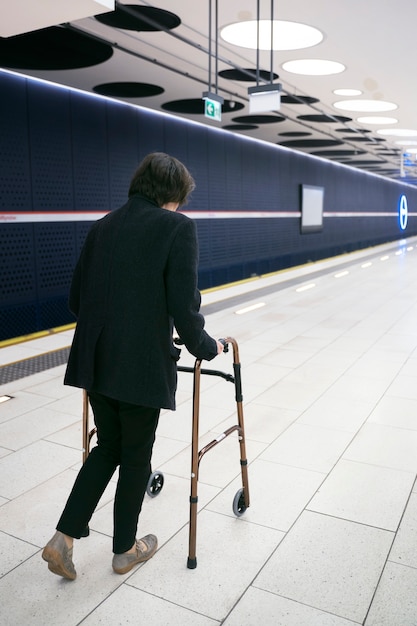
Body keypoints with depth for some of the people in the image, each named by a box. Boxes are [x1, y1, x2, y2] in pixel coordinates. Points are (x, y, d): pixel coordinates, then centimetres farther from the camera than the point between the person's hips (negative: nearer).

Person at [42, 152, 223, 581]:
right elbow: (184, 306, -14)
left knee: (108, 446, 23)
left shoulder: (102, 227, 9)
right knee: (136, 455, 14)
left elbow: (76, 299, 11)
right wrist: (205, 347, 3)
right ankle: (125, 550, 33)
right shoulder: (177, 227, -9)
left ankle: (64, 538, 21)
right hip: (143, 364, -5)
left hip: (94, 361, 6)